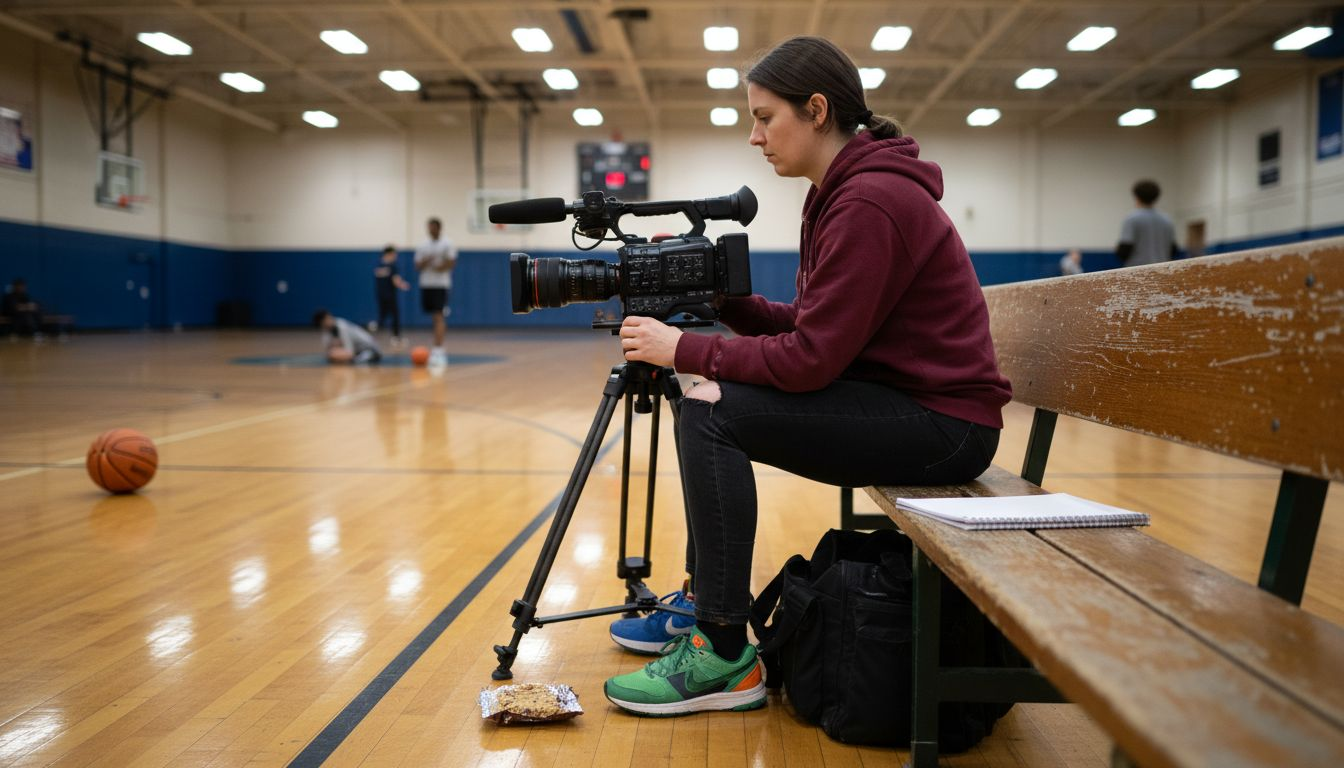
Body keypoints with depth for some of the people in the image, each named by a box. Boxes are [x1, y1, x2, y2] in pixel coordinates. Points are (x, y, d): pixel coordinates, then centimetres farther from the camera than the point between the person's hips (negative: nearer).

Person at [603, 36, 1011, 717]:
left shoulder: (871, 201, -20)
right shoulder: (839, 192, 11)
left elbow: (811, 358, -23)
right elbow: (804, 326, 12)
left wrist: (684, 349, -16)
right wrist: (722, 298, 1)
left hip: (941, 424, -10)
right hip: (893, 398, 10)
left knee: (708, 411, -19)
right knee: (715, 403, 12)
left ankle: (725, 658, -10)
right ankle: (700, 603, 22)